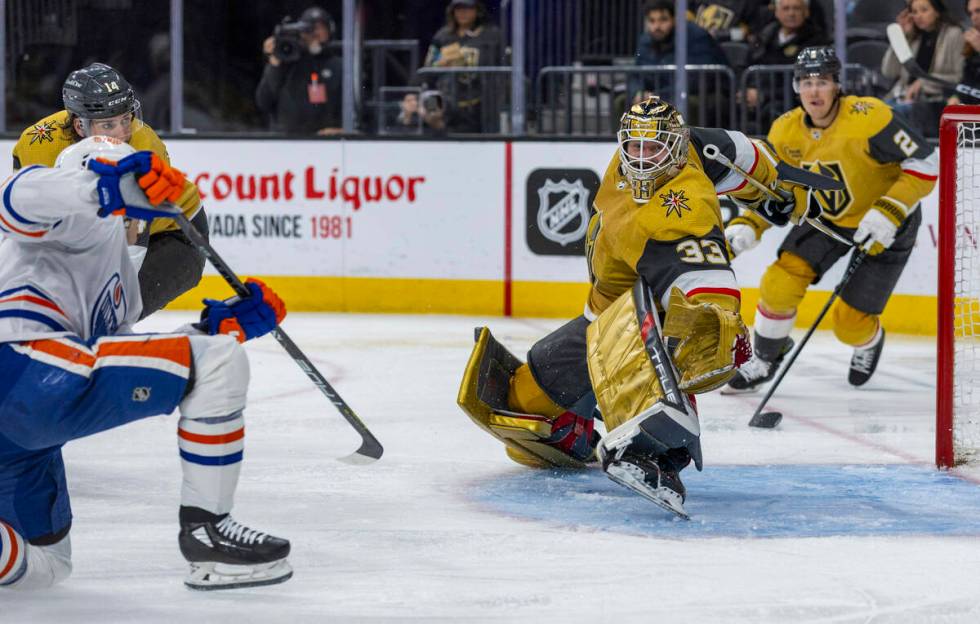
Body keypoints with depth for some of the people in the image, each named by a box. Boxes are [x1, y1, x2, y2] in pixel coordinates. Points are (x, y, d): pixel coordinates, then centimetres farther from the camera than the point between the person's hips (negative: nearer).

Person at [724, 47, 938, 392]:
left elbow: (925, 163, -25)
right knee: (779, 284, -13)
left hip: (885, 226, -5)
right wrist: (746, 227, -15)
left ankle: (869, 343, 35)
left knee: (849, 323, -4)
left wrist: (889, 214, -32)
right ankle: (765, 359, 13)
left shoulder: (868, 118, -29)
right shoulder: (786, 132, -10)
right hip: (826, 221, 5)